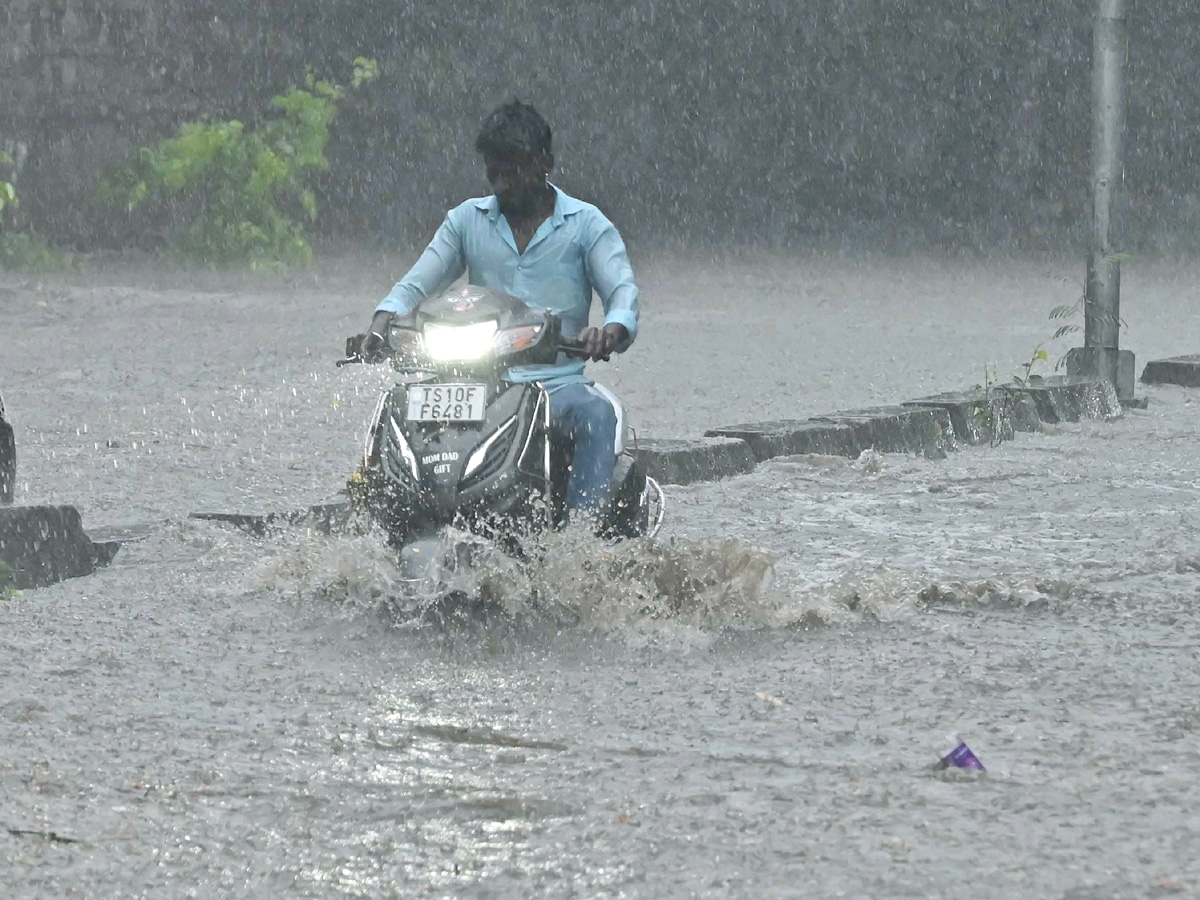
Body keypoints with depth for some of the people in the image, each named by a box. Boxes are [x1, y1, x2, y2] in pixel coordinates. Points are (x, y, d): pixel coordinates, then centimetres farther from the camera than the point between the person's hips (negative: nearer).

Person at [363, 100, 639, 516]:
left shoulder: (586, 224, 6)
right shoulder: (467, 220, 15)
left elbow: (623, 292, -6)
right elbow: (416, 285, 11)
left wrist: (611, 330, -32)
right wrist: (383, 321, -14)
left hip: (559, 383, -3)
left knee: (597, 412, -36)